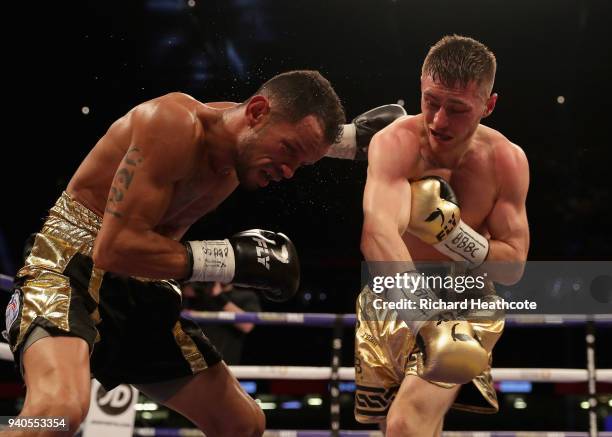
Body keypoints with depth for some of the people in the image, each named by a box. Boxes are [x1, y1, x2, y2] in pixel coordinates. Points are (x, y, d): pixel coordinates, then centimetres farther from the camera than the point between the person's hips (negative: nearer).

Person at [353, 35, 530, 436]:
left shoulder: (507, 161, -13)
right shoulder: (395, 143, -23)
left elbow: (512, 267, -9)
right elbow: (378, 233, -43)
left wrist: (450, 229, -27)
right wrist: (427, 321, -57)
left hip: (464, 304, -1)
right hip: (392, 303, 1)